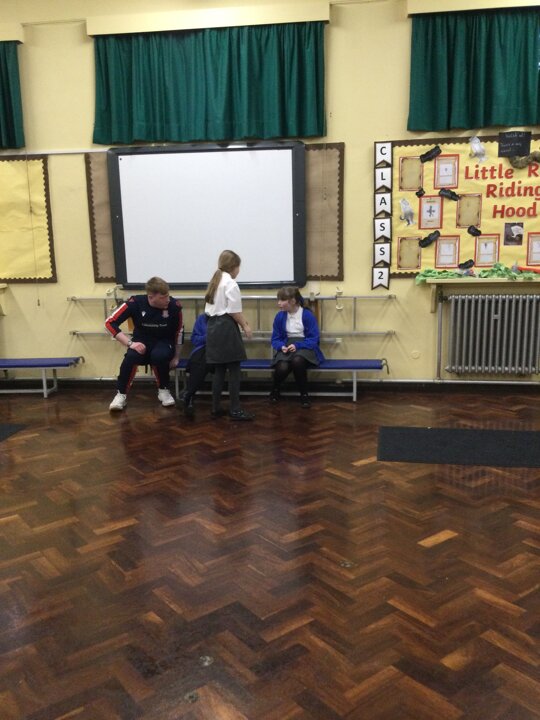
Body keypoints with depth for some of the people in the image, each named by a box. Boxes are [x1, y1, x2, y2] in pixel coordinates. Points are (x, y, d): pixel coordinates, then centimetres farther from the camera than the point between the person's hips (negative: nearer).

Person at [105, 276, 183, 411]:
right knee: (131, 356, -34)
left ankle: (163, 390, -8)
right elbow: (110, 322, -17)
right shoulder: (135, 302, -20)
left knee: (159, 355, -36)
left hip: (164, 342, 0)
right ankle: (121, 394, -12)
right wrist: (130, 343, -25)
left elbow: (178, 332, -2)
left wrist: (176, 357, 4)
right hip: (142, 342, 0)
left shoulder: (174, 306, -18)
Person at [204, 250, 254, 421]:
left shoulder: (215, 281, 17)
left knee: (219, 369, 12)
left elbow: (211, 308, 14)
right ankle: (235, 410, 0)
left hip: (213, 325, 9)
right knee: (234, 369, -3)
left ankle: (215, 408, 15)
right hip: (226, 327, -9)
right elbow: (234, 311, -15)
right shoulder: (230, 283, -10)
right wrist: (245, 325, -2)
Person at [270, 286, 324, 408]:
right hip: (286, 346, 2)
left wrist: (297, 345, -24)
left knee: (297, 361, -40)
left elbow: (313, 339, -9)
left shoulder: (308, 315, -8)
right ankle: (275, 390, 4)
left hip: (305, 346, -2)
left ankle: (304, 394, -16)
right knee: (282, 368, -33)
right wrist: (282, 346, -15)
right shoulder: (279, 316, 3)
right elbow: (275, 339, 8)